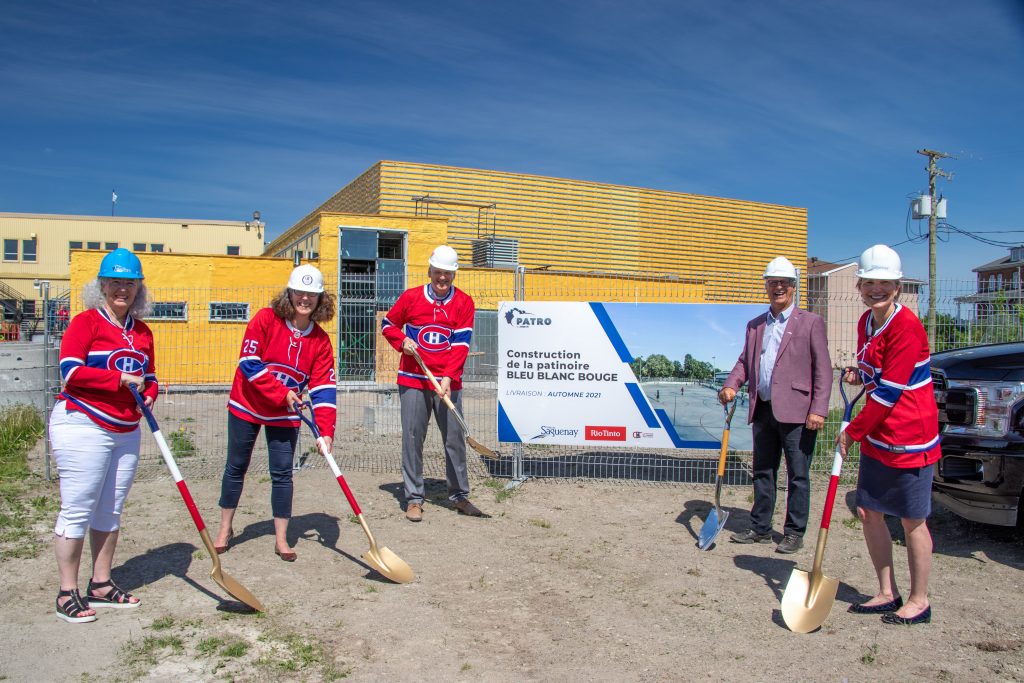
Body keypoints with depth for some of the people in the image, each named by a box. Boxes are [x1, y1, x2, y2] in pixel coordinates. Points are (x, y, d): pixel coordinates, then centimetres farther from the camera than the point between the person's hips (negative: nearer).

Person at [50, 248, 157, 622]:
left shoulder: (142, 331, 14)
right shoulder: (86, 322, -5)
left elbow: (149, 378, 20)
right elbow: (71, 371, -15)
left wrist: (148, 396, -1)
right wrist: (121, 379, -16)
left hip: (126, 431, 7)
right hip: (83, 426, -6)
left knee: (111, 510, 12)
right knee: (77, 509, -2)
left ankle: (101, 584, 23)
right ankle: (67, 594, 7)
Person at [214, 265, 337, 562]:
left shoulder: (320, 340, -8)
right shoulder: (265, 319, -14)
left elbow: (323, 388, -12)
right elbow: (248, 363, -19)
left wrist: (326, 431, -21)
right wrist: (282, 393, -22)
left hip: (286, 415, 1)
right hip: (247, 405, -1)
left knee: (282, 473, 2)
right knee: (236, 467, 11)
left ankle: (281, 538, 15)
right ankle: (225, 529, 30)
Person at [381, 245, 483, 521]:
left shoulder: (464, 302, 0)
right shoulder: (411, 297, 2)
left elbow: (461, 343, -7)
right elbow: (387, 324, 15)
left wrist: (448, 377, -18)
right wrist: (402, 341, -6)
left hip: (448, 382, 0)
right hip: (413, 380, 0)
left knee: (455, 438, 4)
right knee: (412, 438, 1)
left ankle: (459, 495, 18)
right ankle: (414, 498, 11)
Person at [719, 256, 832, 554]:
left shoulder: (810, 322, -1)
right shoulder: (755, 325, 15)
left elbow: (823, 370, -5)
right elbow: (744, 361, 17)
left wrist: (818, 410, -13)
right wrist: (731, 385, -4)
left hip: (795, 412, -5)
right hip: (763, 410, 5)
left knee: (798, 476, 4)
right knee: (762, 473, 13)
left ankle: (794, 533, 16)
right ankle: (760, 529, 24)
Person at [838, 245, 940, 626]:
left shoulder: (906, 326, -18)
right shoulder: (866, 322, 8)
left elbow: (890, 390, -19)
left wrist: (852, 431, -12)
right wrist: (859, 375, 0)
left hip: (909, 438, -8)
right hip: (875, 437, 8)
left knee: (912, 520, 4)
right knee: (869, 512, 12)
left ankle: (919, 601, 20)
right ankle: (887, 593, 26)